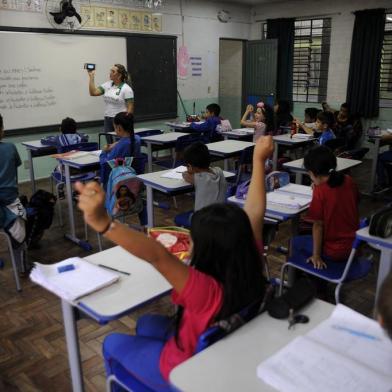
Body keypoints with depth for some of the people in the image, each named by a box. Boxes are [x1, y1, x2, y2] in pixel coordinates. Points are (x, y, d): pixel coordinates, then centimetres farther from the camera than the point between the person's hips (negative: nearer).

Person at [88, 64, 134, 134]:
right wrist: (91, 77, 0)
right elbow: (93, 92, 2)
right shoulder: (107, 85, 8)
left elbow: (130, 107, -13)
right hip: (107, 120, 6)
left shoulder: (126, 89, -10)